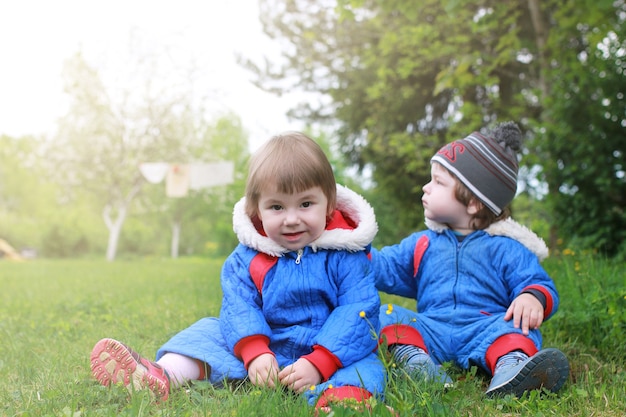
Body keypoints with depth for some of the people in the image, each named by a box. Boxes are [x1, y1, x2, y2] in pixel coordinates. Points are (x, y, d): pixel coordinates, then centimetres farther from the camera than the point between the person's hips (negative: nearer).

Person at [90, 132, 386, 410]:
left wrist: (319, 363, -27)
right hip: (266, 348, 4)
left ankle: (341, 397, -60)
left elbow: (358, 310, -16)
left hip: (333, 353, -3)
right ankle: (162, 377, -27)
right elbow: (238, 307, -6)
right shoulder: (247, 259, 1)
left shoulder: (345, 255, -9)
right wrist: (255, 352, -25)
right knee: (214, 330, -7)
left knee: (365, 364, -31)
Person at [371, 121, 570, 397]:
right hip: (431, 330, 3)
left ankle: (511, 364, -58)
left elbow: (538, 283, 1)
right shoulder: (422, 243, 22)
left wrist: (533, 297, -23)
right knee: (387, 314, -18)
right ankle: (414, 357, -45)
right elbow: (386, 270, 23)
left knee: (519, 325, -30)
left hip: (484, 329, -3)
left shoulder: (505, 248, 7)